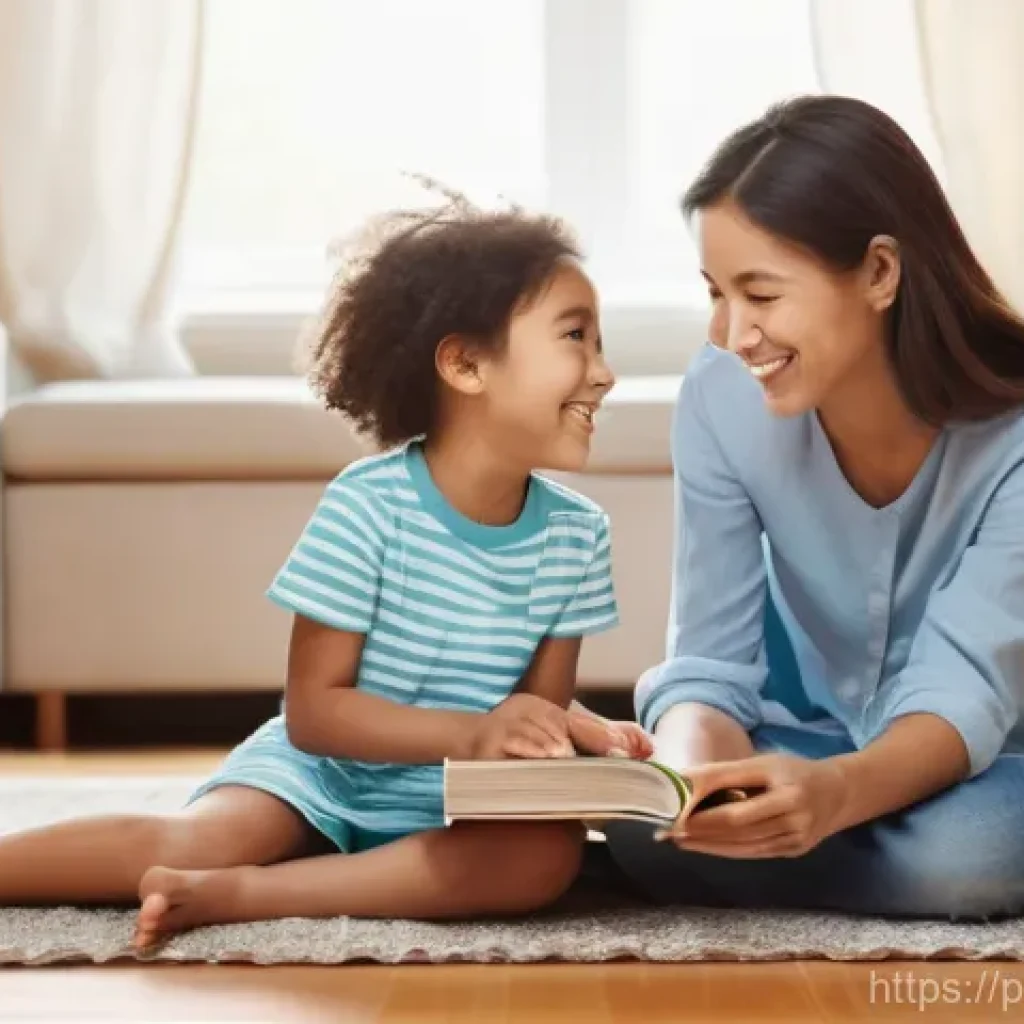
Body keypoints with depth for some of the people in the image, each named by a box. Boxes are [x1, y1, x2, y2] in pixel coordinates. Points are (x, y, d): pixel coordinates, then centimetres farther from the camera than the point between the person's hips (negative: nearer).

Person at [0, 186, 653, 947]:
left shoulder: (577, 533, -5)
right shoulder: (365, 506, -18)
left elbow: (542, 701, 3)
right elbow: (313, 711, -18)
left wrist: (580, 729, -22)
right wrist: (470, 734, -30)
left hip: (458, 800, 3)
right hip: (324, 770, -3)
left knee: (550, 853, -29)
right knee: (197, 841, -30)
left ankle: (230, 896, -32)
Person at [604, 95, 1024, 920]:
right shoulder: (722, 398, -17)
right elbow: (710, 662, -16)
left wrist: (836, 791, -52)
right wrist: (691, 770, -41)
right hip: (805, 733, 2)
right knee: (649, 827, -29)